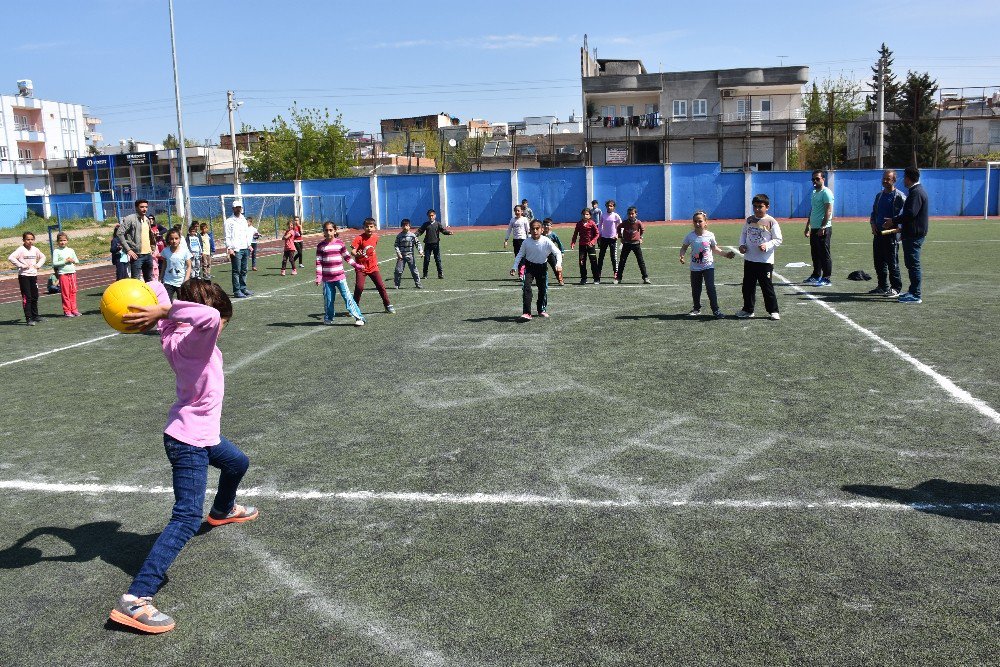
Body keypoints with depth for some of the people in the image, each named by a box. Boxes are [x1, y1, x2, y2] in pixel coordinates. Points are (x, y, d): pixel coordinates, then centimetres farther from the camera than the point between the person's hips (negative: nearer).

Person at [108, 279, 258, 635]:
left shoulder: (172, 335, 0)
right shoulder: (196, 340, -24)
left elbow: (156, 287, 8)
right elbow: (209, 317, -47)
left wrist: (160, 313, -10)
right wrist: (163, 311, -40)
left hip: (204, 435, 10)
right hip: (188, 441, -10)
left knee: (237, 463, 36)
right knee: (187, 518, -16)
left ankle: (223, 510, 66)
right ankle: (135, 599, -21)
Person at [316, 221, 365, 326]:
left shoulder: (340, 243, 2)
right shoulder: (321, 246, 0)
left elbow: (347, 256, 14)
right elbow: (318, 262, -1)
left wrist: (356, 265, 12)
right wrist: (318, 277, -7)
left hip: (340, 277, -1)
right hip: (327, 278, 1)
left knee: (347, 297, -5)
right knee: (328, 299, 6)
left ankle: (359, 317, -3)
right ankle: (328, 318, 25)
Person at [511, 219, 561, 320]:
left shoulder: (546, 241, -20)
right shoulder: (526, 242, -16)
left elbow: (558, 253, -16)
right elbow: (520, 255, -3)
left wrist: (558, 264, -32)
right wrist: (514, 267, -10)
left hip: (542, 266, 1)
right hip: (529, 266, -1)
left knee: (543, 289, 12)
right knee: (526, 288, -17)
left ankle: (542, 310, 33)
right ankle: (527, 313, -19)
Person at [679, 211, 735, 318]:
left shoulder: (710, 235, -7)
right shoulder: (690, 236, -6)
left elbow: (714, 248, 7)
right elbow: (684, 248, 4)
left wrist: (726, 254, 0)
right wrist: (682, 256, -16)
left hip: (708, 266, -2)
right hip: (695, 267, 2)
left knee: (710, 288, -9)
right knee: (695, 289, 12)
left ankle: (716, 309, -2)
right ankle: (697, 309, 29)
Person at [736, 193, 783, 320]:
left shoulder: (771, 222, -9)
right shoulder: (749, 220, 5)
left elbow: (778, 239, -7)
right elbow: (743, 233, 17)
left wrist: (767, 246, -22)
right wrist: (742, 245, 0)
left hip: (765, 261, -5)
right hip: (749, 259, 5)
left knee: (767, 286, 1)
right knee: (748, 286, 12)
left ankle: (773, 311, 13)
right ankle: (748, 310, 24)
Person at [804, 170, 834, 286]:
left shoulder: (826, 192, -11)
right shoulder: (814, 192, 17)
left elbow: (828, 211, -17)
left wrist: (822, 227, -22)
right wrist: (807, 226, 23)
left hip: (823, 229, -9)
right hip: (814, 228, 9)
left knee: (824, 254, -5)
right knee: (815, 254, 16)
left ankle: (826, 279, -1)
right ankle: (816, 276, 26)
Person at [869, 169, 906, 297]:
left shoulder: (900, 196, -7)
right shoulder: (879, 195, 15)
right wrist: (873, 224, 6)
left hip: (892, 233, -7)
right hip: (878, 233, 7)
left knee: (892, 262, -4)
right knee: (878, 262, 11)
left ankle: (896, 288, 3)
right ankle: (883, 287, 21)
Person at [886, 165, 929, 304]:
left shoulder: (916, 192, -16)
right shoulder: (916, 190, 18)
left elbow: (910, 213, -25)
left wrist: (894, 221, -17)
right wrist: (896, 222, 19)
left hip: (914, 235, -11)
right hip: (912, 233, 11)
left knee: (913, 264, -8)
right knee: (911, 263, 17)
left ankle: (915, 295, -7)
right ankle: (913, 291, 26)